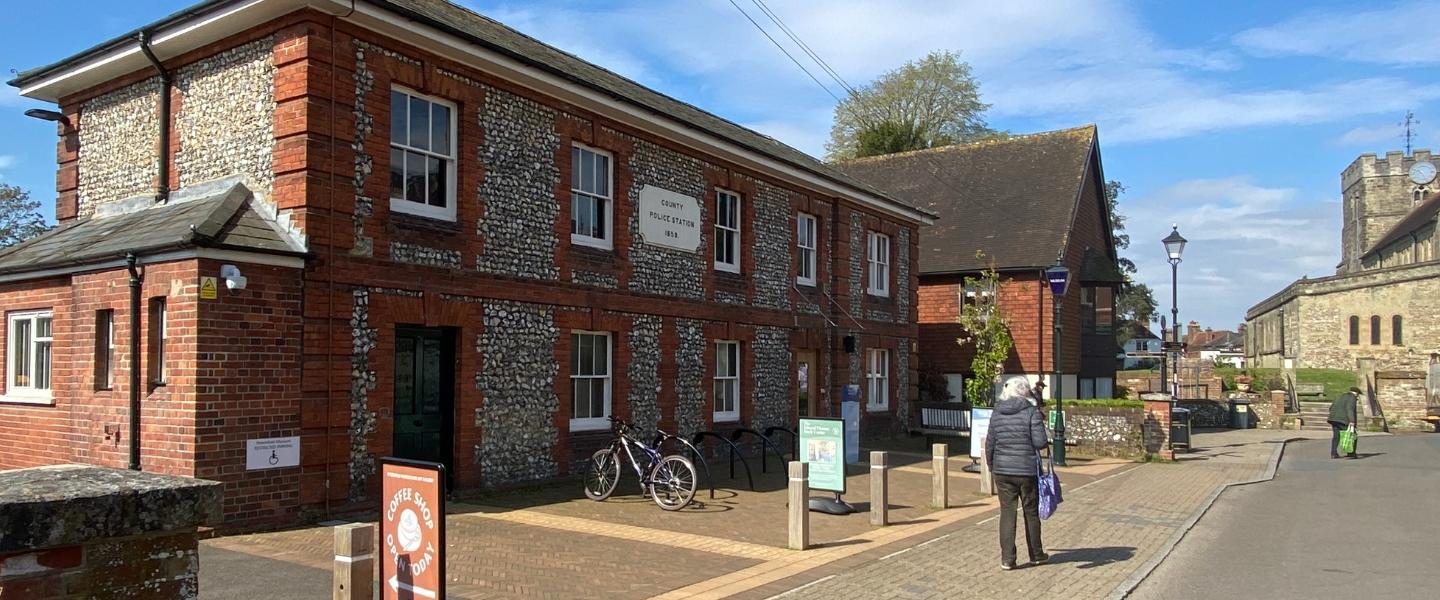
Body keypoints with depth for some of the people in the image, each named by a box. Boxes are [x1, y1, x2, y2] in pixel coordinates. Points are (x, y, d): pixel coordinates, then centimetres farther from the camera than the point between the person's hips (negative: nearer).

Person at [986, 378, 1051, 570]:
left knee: (1007, 513, 7)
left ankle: (1007, 559, 5)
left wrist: (991, 466, 17)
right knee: (1031, 512, 14)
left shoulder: (996, 413, 3)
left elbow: (989, 444, 5)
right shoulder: (1031, 411, -10)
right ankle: (1036, 555, 28)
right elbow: (1040, 442, -16)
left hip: (1002, 470, 3)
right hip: (1027, 470, -3)